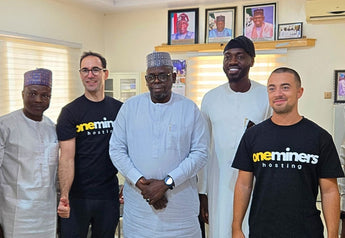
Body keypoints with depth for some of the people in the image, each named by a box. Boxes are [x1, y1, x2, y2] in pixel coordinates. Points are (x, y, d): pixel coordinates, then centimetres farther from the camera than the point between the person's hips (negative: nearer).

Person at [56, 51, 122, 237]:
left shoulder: (120, 109, 3)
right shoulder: (70, 112, -6)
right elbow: (67, 158, -13)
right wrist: (64, 196, -25)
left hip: (109, 195, 3)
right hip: (77, 196, -2)